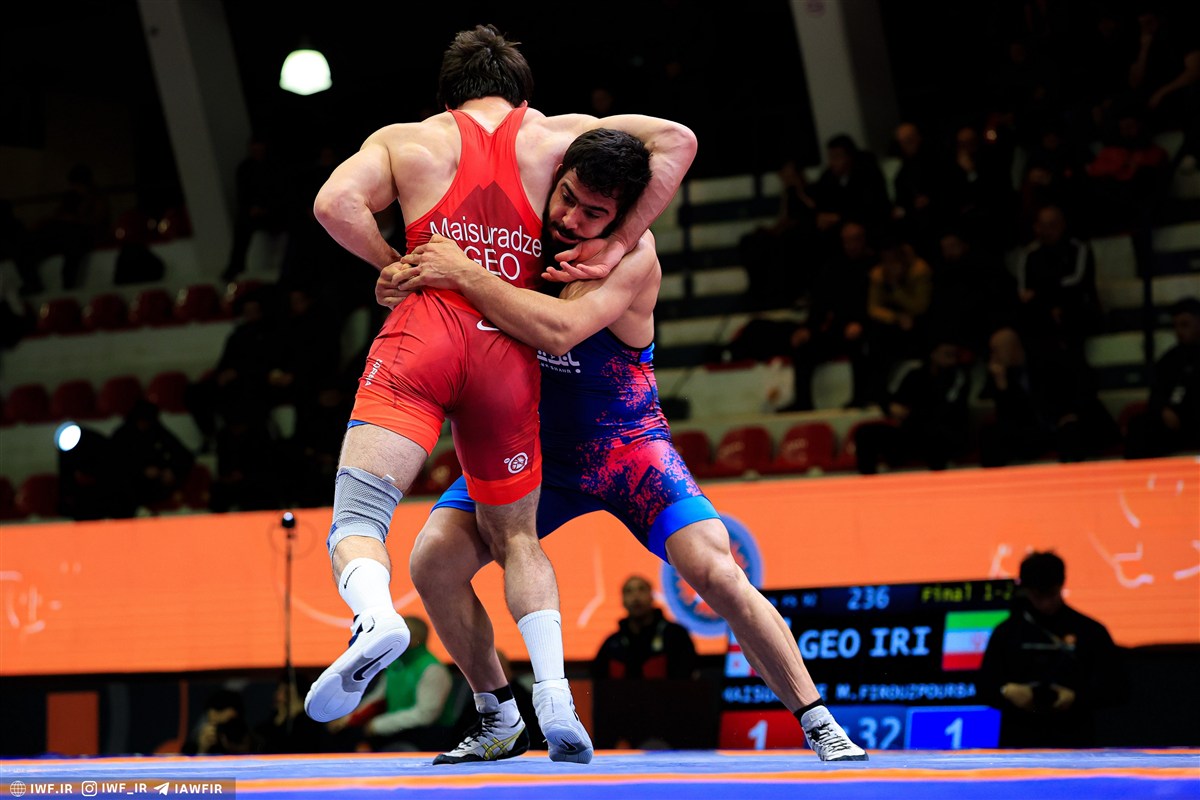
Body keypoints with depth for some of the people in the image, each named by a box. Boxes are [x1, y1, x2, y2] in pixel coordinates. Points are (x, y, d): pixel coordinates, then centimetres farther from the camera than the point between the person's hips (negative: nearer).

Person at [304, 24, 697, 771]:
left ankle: (375, 615, -42)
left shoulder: (406, 140, 15)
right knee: (516, 537, 18)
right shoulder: (559, 135, 17)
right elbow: (676, 141, 9)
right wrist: (618, 245, 8)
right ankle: (556, 696, -1)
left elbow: (334, 202, -2)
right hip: (511, 354, 2)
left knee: (357, 516, -8)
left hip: (426, 334, -2)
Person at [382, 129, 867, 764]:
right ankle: (499, 721, 8)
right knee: (433, 562, -13)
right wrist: (398, 286, -21)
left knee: (716, 573, -19)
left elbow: (557, 331, -40)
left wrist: (465, 275, -39)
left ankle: (818, 724, -5)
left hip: (625, 445, -4)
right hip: (530, 443, 4)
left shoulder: (634, 256, -24)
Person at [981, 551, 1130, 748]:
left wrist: (1076, 698, -13)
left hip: (1073, 739, -1)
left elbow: (1117, 687, 4)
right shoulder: (1006, 632, 10)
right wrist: (1007, 692, -11)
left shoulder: (1089, 630, 5)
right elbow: (987, 685, 12)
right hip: (1018, 741, 1)